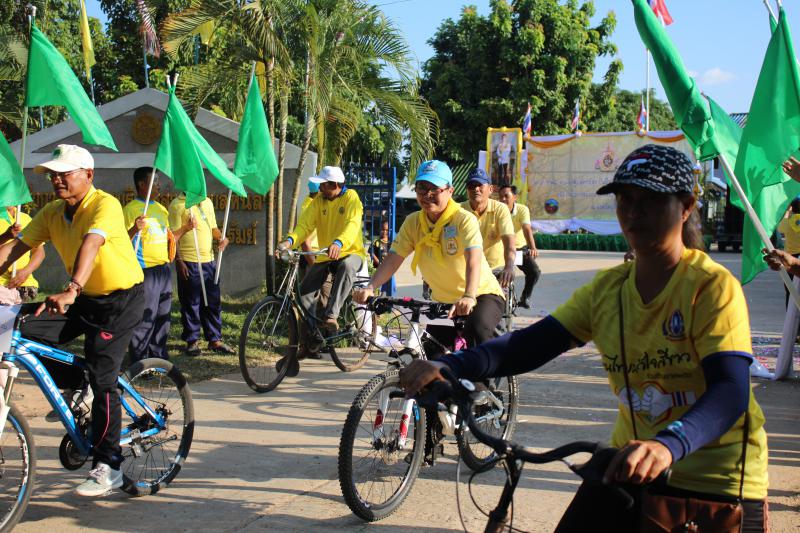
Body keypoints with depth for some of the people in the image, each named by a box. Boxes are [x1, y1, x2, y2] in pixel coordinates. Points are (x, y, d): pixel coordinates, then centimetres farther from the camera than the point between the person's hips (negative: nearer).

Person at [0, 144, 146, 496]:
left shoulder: (105, 204, -20)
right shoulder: (52, 212, 2)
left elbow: (91, 244, -37)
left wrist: (71, 290, -52)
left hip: (121, 299, -7)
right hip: (84, 298, 7)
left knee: (101, 380, -12)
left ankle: (107, 467, -1)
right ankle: (75, 391, 11)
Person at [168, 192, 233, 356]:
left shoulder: (207, 202, 15)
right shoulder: (177, 205, -6)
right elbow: (174, 235, -10)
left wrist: (221, 238, 2)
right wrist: (179, 261, -16)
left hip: (209, 260, 6)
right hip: (189, 263, -6)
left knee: (213, 302, 9)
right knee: (191, 303, 1)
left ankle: (215, 339, 18)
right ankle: (192, 341, 12)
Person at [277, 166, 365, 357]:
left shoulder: (351, 198, -10)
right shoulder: (318, 201, 3)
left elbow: (353, 224, -27)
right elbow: (305, 224, -8)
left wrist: (339, 243, -47)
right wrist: (290, 241, -30)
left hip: (350, 252, -4)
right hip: (326, 256, 5)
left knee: (347, 265, -39)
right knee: (305, 291, -10)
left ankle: (331, 315, -33)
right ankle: (309, 342, 1)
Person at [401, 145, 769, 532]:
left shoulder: (712, 286, -14)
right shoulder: (608, 288, 1)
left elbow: (730, 392, -27)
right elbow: (529, 345, -8)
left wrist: (669, 445, -47)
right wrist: (446, 366, -25)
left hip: (715, 482, -4)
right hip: (629, 463, 4)